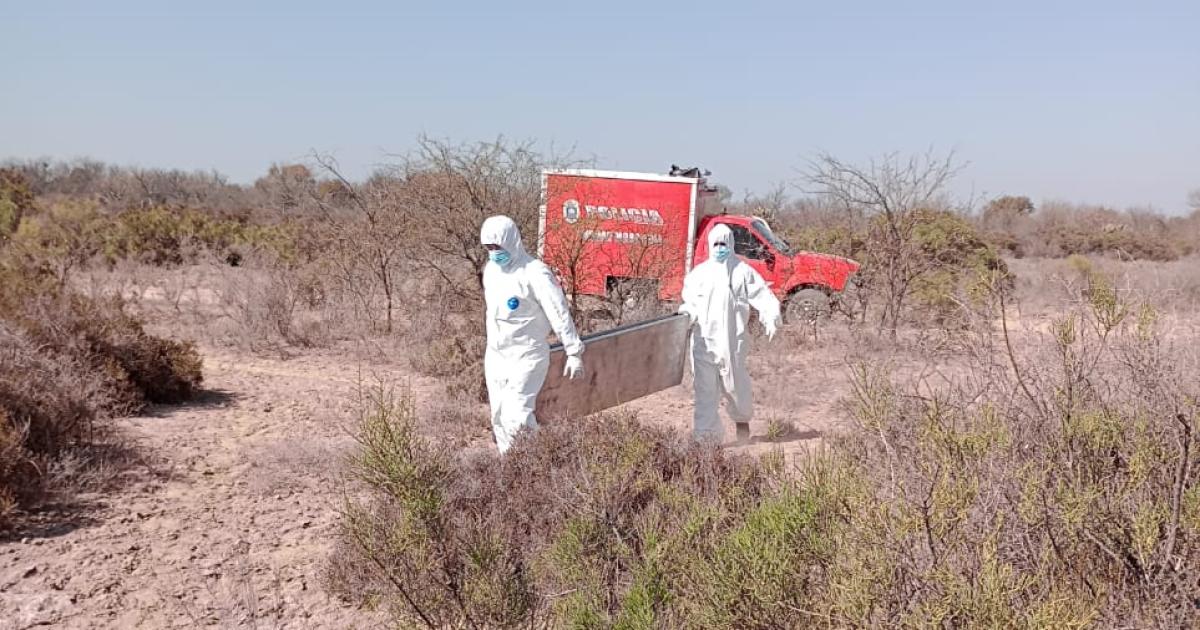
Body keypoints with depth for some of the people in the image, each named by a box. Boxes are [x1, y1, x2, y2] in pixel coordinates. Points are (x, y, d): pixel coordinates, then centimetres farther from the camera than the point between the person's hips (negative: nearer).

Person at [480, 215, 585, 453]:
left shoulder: (535, 273, -16)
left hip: (526, 356, -8)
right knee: (499, 418, 11)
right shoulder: (491, 269, 7)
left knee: (517, 418, -16)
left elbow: (559, 313, -17)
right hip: (495, 356, 8)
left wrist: (574, 352, -19)